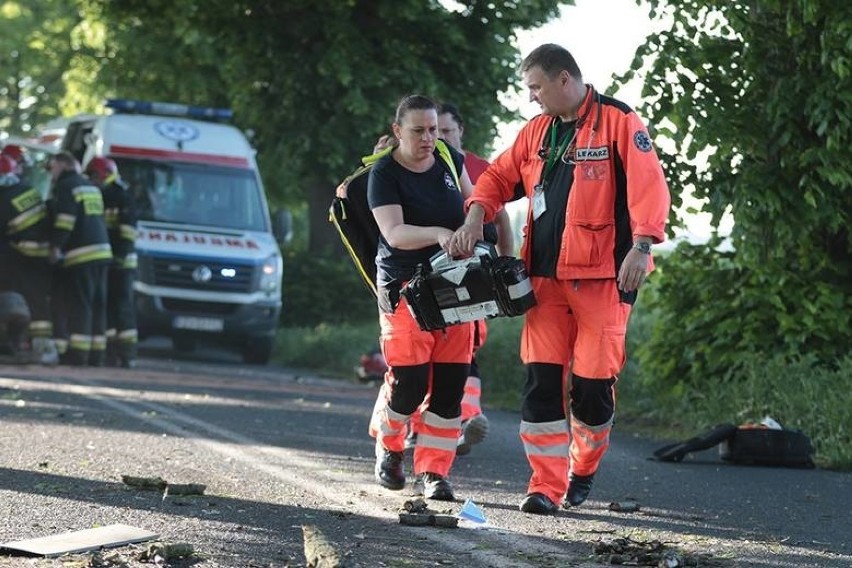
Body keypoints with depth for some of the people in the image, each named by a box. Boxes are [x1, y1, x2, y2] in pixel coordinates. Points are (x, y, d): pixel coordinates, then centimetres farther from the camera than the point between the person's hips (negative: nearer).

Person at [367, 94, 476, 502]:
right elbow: (393, 233, -22)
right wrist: (438, 234, -37)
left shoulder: (449, 158, 6)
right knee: (409, 383, -9)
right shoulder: (384, 174, -10)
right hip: (406, 289, -5)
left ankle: (433, 471, 6)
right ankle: (388, 446, 21)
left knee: (450, 383, -1)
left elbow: (470, 203, 23)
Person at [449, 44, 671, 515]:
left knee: (592, 381, -2)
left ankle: (583, 470, 23)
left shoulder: (618, 122, -6)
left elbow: (649, 185, -14)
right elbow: (499, 176, 23)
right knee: (542, 378, -3)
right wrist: (475, 217, 5)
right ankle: (546, 486, -2)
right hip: (547, 276, 5)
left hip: (602, 274, -5)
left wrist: (641, 246, -23)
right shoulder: (537, 131, 14)